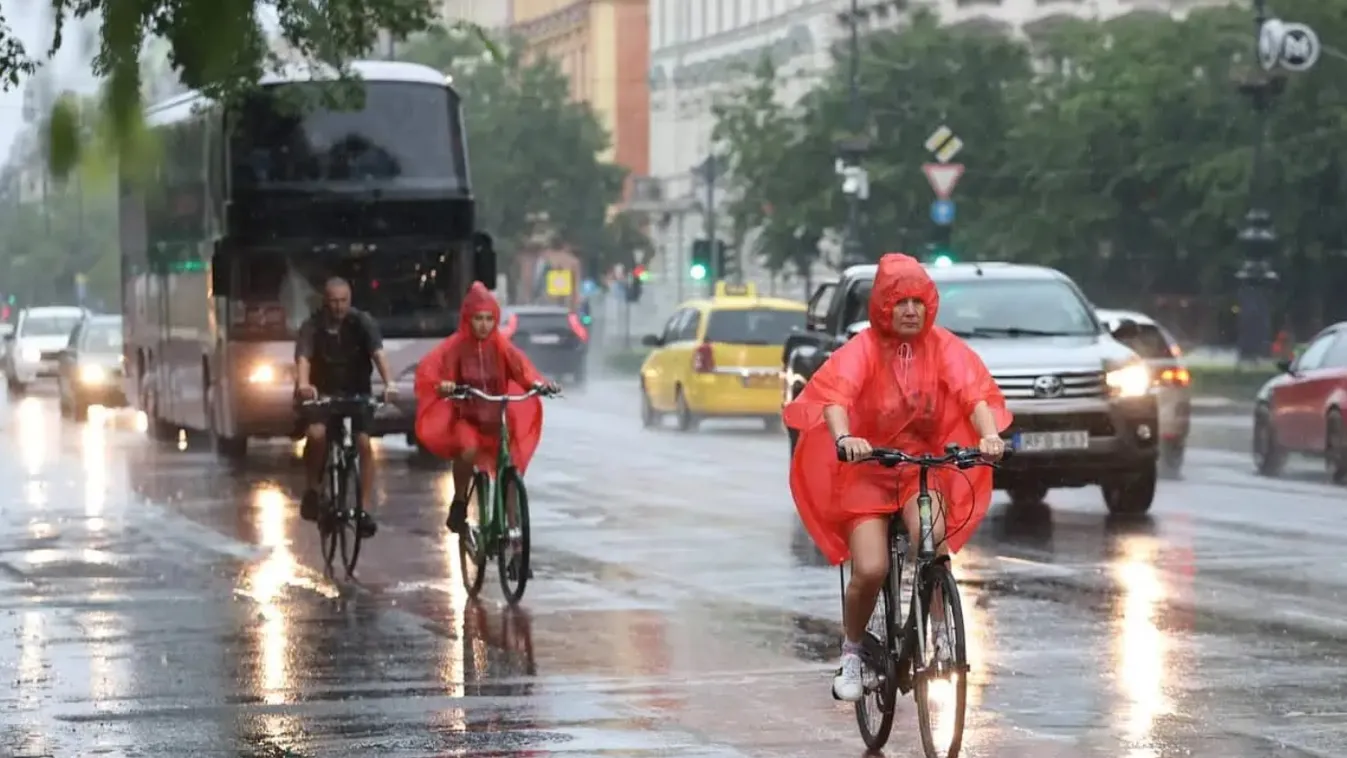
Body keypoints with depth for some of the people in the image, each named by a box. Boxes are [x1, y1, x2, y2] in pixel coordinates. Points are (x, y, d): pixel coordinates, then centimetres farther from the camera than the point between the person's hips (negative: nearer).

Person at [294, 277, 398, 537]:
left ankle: (365, 509, -12)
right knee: (316, 434, -27)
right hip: (322, 393, -1)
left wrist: (389, 384, -45)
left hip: (357, 392, 1)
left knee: (364, 443, -17)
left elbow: (378, 353, -26)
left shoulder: (362, 322, -12)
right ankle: (311, 491, -6)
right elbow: (303, 357, -30)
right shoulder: (312, 327, -14)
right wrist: (303, 384, -52)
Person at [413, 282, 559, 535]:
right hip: (466, 417, -3)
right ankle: (459, 504, -11)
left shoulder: (501, 347, -1)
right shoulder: (456, 346, -8)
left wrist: (538, 383, -36)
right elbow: (430, 368, -20)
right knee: (469, 451, -33)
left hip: (497, 419, 3)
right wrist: (442, 385, -42)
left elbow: (521, 368, -15)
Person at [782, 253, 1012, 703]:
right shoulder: (863, 349, -11)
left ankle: (938, 632, -11)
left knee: (932, 535, -31)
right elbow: (836, 396, -27)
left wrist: (989, 435, -38)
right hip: (867, 468, -1)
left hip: (925, 464, 1)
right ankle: (852, 652, 11)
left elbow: (974, 393, -17)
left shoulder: (943, 348, -4)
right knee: (870, 570, -17)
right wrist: (844, 439, -48)